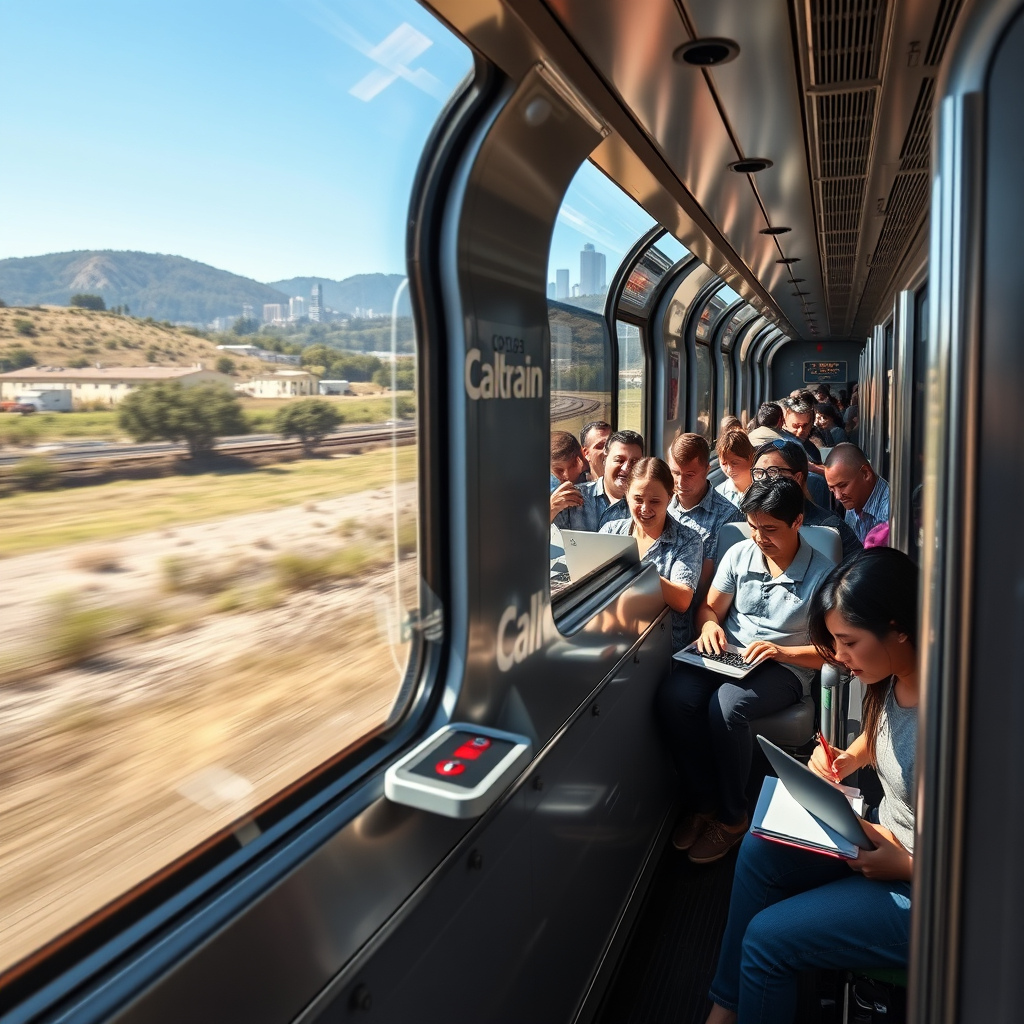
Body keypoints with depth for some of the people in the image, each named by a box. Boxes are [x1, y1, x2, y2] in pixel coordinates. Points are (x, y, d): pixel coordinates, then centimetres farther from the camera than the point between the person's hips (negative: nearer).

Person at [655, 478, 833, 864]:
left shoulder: (821, 573, -8)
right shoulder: (739, 554, 4)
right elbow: (709, 606, 12)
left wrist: (780, 652, -20)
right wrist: (710, 624, -11)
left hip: (786, 667, -4)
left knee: (726, 705, -35)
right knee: (673, 696, -26)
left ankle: (731, 817, -10)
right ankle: (703, 800, -6)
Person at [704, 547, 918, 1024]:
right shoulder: (893, 680, -7)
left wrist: (903, 865, -22)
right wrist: (845, 761, -2)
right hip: (886, 839, 9)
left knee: (768, 937, -11)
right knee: (759, 851, 8)